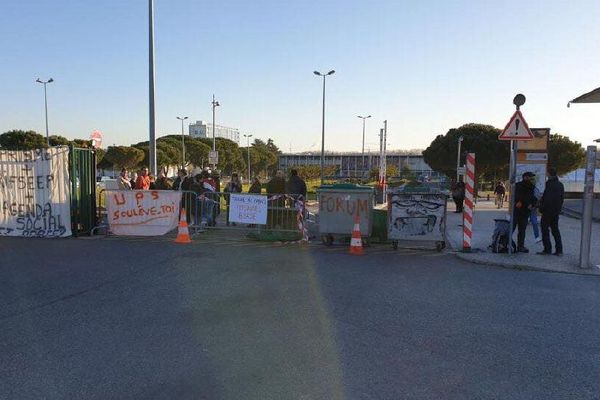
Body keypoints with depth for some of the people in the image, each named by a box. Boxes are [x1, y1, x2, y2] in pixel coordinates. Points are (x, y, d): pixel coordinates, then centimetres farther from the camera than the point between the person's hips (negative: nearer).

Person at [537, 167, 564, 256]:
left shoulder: (550, 184, -17)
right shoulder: (560, 184, 11)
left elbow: (547, 199, -21)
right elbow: (562, 198, 16)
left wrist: (541, 208, -12)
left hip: (548, 210, -8)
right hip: (556, 211, 8)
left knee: (545, 229, 1)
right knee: (555, 230, 13)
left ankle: (547, 249, 0)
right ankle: (559, 250, 13)